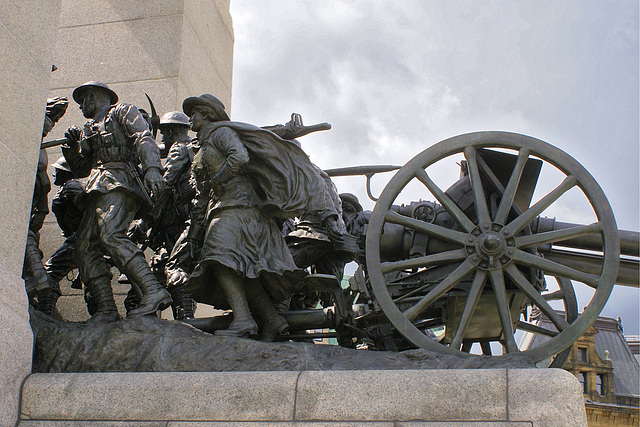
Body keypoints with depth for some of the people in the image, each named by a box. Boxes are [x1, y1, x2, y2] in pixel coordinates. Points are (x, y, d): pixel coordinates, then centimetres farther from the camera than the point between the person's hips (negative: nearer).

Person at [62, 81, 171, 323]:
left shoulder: (122, 111, 12)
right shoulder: (91, 129, 34)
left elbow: (144, 139, -5)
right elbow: (80, 169, 35)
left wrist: (152, 168, -23)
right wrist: (73, 146, 16)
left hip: (119, 181, -8)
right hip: (99, 189, 8)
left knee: (110, 235, -30)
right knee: (85, 246, -8)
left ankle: (153, 291, -40)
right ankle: (106, 309, -14)